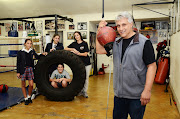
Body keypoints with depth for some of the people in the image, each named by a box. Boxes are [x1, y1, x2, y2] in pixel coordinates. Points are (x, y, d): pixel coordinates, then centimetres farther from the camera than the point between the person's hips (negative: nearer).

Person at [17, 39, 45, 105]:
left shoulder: (32, 51, 7)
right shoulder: (20, 52, -2)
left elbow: (37, 57, 7)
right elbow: (18, 63, -1)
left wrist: (42, 54, -11)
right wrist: (18, 72, -3)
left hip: (30, 69, 2)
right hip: (23, 69, -2)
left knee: (31, 85, -1)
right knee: (23, 85, 7)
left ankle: (29, 97, 23)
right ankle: (26, 99, 22)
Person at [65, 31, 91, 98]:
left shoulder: (84, 43, -1)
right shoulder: (73, 44, 9)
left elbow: (85, 54, -7)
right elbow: (65, 49, 8)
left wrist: (78, 53, -20)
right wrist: (72, 49, -8)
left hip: (86, 63, -2)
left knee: (86, 78, 1)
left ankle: (85, 91, 11)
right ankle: (80, 91, 16)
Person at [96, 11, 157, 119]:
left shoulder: (144, 42, -12)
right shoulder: (116, 42, 8)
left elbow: (152, 66, -14)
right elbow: (99, 50, 9)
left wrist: (147, 90, -18)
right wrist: (100, 31, 0)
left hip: (137, 95, -5)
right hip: (119, 93, 6)